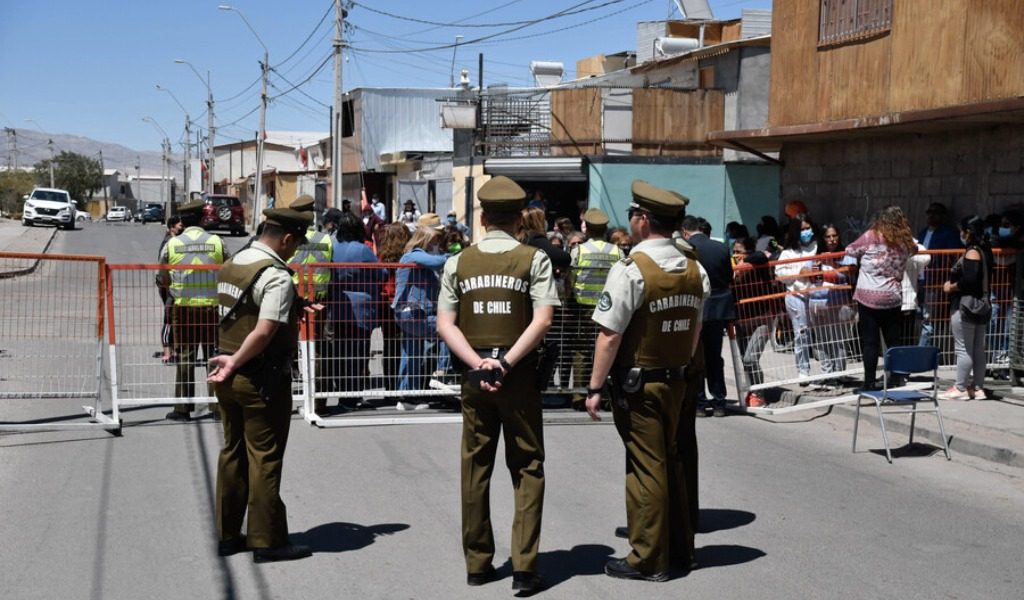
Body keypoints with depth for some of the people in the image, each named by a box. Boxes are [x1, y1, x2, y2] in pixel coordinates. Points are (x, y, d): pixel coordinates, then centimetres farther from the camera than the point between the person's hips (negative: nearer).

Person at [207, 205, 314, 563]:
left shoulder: (231, 266, 9)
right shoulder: (277, 276, -18)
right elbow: (264, 333, -25)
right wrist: (235, 363, -15)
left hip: (231, 378, 8)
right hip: (262, 379, -8)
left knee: (232, 453, 16)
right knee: (265, 459, 0)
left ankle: (227, 535, 24)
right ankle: (267, 542, 8)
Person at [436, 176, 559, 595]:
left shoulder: (458, 262, 3)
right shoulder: (534, 260, -3)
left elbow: (445, 325, -4)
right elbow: (542, 321, -14)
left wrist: (478, 363, -10)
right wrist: (506, 362, -14)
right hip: (520, 375, -2)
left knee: (475, 469, 11)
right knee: (527, 469, 6)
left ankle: (477, 564, 18)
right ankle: (524, 567, 2)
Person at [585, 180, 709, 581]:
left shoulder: (631, 269, -19)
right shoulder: (694, 269, 3)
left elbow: (610, 336, -20)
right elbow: (695, 330, 10)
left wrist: (595, 387, -13)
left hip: (637, 384, -7)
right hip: (677, 380, 7)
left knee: (645, 468, 1)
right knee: (672, 461, 18)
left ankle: (648, 560, 10)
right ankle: (680, 549, 28)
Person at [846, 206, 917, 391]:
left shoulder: (870, 237, -6)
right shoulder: (904, 242, 4)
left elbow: (850, 251, 5)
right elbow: (914, 249, 25)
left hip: (868, 297, -3)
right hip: (892, 298, 3)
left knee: (870, 341, -1)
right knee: (893, 340, 11)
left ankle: (870, 382, -1)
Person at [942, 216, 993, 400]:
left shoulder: (972, 252, -16)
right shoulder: (985, 251, 11)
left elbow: (969, 280, -25)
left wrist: (951, 287, -11)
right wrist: (955, 283, 10)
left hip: (965, 307, -9)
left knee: (963, 349, -4)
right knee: (978, 349, 11)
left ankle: (961, 388, 0)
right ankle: (978, 388, 16)